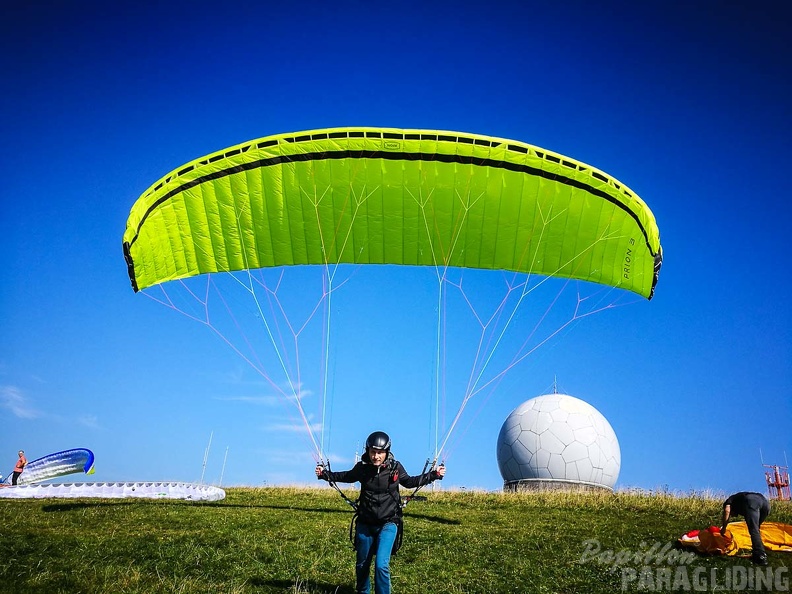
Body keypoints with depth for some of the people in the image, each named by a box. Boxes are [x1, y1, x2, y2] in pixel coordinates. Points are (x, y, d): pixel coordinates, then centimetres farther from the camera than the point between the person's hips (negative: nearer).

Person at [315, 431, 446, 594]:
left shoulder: (395, 467, -12)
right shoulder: (362, 467, -11)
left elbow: (409, 482, 7)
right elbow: (347, 477, 11)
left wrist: (434, 475, 0)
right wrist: (325, 474, 2)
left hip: (388, 524, -2)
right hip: (365, 524, 2)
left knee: (381, 565, -17)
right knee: (362, 565, 17)